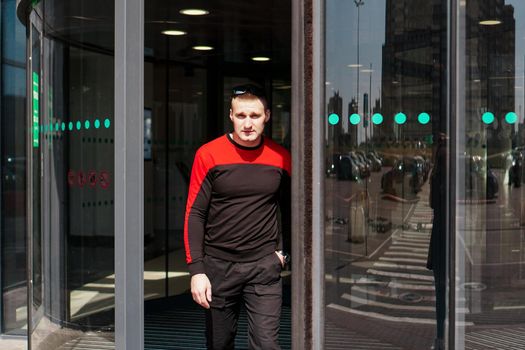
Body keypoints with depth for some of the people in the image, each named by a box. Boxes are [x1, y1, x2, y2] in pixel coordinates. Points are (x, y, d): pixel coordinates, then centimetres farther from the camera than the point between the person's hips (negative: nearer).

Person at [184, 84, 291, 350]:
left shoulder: (280, 158, 1)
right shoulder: (209, 155, -4)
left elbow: (290, 211, 16)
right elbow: (195, 214, -4)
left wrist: (283, 251, 6)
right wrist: (196, 269, -10)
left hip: (264, 267, 0)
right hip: (218, 266, 0)